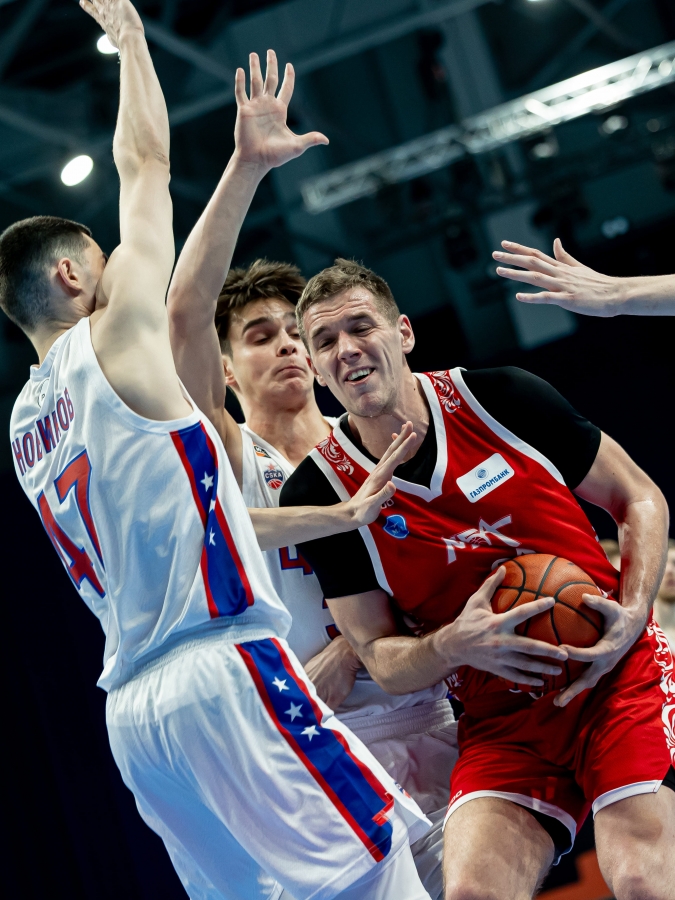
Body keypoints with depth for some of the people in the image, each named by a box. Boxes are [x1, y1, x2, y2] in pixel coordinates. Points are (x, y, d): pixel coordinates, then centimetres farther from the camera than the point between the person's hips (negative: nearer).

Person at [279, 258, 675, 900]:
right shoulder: (318, 493, -2)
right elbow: (380, 656, 3)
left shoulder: (500, 399, -3)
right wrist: (454, 644, -19)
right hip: (502, 721, 1)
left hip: (619, 672, -1)